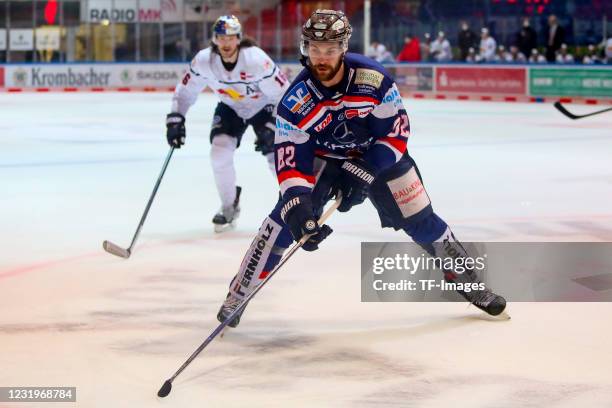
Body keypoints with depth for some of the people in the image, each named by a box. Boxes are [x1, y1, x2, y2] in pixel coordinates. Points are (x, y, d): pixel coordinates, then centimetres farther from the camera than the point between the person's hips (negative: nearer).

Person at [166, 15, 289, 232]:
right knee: (219, 152, -15)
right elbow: (185, 91, -8)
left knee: (277, 157, -14)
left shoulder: (257, 60, -34)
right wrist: (175, 119, -17)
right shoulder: (204, 60, -23)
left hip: (263, 107, -3)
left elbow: (284, 95, -27)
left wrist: (272, 127, -30)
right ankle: (229, 208, 8)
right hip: (230, 108, 3)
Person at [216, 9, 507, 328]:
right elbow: (290, 161, -26)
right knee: (287, 217, -20)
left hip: (378, 155, 1)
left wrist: (364, 174, -26)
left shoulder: (373, 78, -27)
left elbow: (396, 131, -20)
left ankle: (467, 281, 23)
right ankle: (238, 294, -10)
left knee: (420, 220, 0)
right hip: (322, 157, 0)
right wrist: (297, 205, -40)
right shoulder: (295, 102, -25)